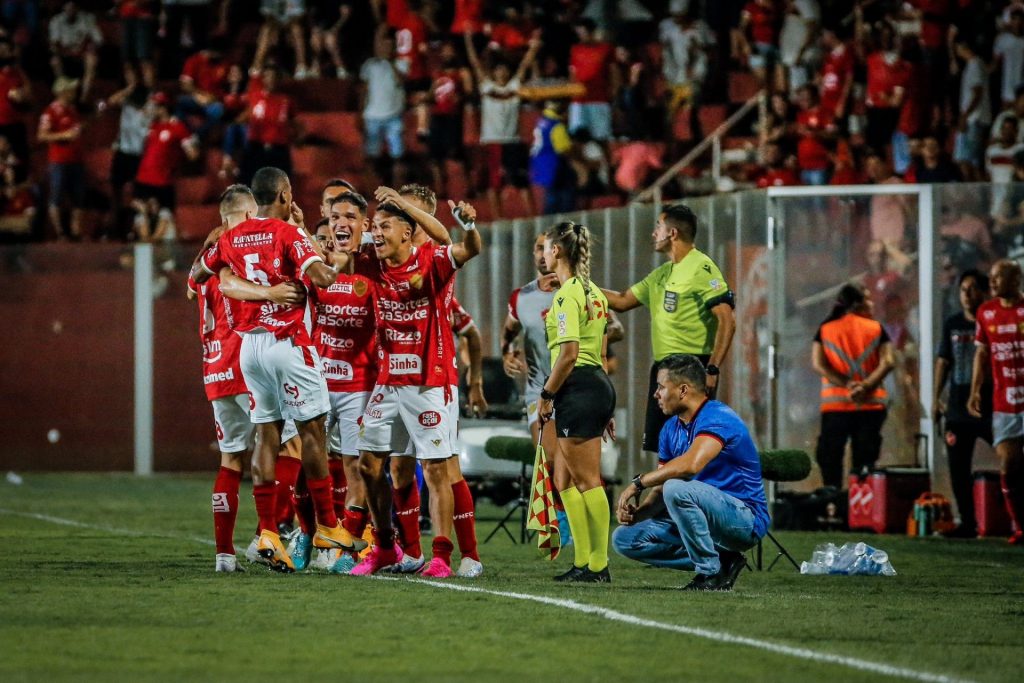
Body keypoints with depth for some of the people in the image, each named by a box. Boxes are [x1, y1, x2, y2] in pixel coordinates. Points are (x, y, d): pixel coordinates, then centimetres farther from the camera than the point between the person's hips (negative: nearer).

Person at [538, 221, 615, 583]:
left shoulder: (567, 295, -13)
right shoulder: (593, 292, 16)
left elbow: (569, 352, -20)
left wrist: (547, 394, -11)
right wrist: (606, 409, 23)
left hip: (578, 388, -10)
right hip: (598, 383, 10)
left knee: (588, 481, -7)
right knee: (568, 480, 13)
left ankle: (598, 566, -6)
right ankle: (583, 563, 13)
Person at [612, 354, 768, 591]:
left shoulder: (717, 418, -18)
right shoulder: (671, 429, 10)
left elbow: (691, 464, -36)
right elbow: (660, 491, 9)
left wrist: (639, 482, -27)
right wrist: (637, 513, -13)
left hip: (745, 520, -9)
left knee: (676, 489, -34)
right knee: (624, 539, 1)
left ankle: (711, 572, -19)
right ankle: (720, 561, 1)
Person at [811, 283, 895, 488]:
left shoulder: (826, 329, 6)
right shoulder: (876, 328, 3)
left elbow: (818, 364, -7)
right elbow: (888, 362, -9)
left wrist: (847, 385, -11)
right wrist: (865, 386, -14)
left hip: (836, 404, 0)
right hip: (871, 405, 0)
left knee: (830, 457, 5)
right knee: (865, 460, 5)